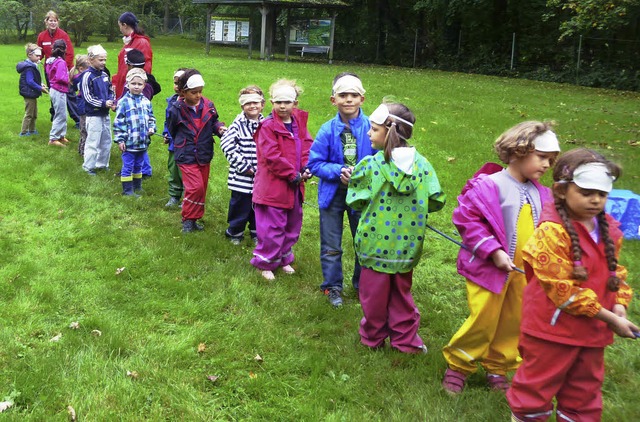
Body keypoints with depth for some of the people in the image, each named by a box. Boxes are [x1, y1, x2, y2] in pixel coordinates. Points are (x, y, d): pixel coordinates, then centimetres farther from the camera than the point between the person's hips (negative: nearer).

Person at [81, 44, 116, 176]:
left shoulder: (104, 74, 8)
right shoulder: (88, 76, -13)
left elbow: (110, 91, 17)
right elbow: (87, 97, -15)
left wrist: (112, 102, -3)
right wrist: (103, 103, -20)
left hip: (105, 114, 7)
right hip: (94, 115, -7)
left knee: (106, 140, 15)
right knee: (93, 141, -3)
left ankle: (102, 164, 29)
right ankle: (88, 166, 9)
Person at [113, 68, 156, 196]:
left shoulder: (146, 102, 7)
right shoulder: (123, 102, -9)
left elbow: (151, 117, 18)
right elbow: (118, 122, -9)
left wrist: (152, 128, -1)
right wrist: (119, 139, -11)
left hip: (142, 142, 5)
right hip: (129, 142, -5)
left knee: (138, 165, 19)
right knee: (128, 166, 3)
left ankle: (138, 186, 32)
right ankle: (127, 189, 11)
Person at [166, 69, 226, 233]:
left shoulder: (208, 106, -4)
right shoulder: (176, 110, -10)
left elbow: (213, 122, 9)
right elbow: (172, 130, 5)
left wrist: (220, 127, -11)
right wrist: (181, 146, 9)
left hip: (205, 156, 5)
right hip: (186, 157, -4)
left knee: (202, 188, 13)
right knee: (195, 187, -14)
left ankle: (194, 219, 29)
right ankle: (188, 219, 6)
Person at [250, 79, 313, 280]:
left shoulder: (299, 123, 8)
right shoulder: (268, 126, -14)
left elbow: (307, 146, 4)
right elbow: (272, 157, -20)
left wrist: (307, 169, -13)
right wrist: (293, 175, -16)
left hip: (295, 186, 7)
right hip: (273, 186, -7)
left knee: (292, 225, 18)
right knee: (272, 227, -1)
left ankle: (284, 258, 36)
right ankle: (265, 262, 17)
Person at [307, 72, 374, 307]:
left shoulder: (371, 128, -11)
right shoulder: (328, 130, -10)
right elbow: (314, 163, -6)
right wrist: (338, 171, -19)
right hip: (332, 193, 0)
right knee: (331, 246, 11)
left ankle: (361, 284, 35)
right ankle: (332, 286, 30)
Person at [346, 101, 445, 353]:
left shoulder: (369, 166, -16)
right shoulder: (421, 163, -7)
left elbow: (354, 201, -9)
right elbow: (437, 200, -6)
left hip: (375, 242, -3)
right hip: (407, 244, 3)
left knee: (374, 294, 15)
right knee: (402, 293, 21)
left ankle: (373, 337, 31)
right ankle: (405, 339, 29)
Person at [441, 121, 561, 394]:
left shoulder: (540, 193, 5)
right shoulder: (489, 185, -16)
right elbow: (467, 219, -18)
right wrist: (493, 251, -21)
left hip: (524, 273, 6)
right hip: (489, 268, -6)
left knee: (513, 323, 14)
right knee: (483, 321, 0)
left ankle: (497, 368, 34)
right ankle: (457, 365, 22)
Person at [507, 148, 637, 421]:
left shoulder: (609, 231, 3)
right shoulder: (552, 232, -22)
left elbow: (615, 273, 15)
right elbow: (563, 288, -22)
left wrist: (619, 306, -5)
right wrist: (610, 319, -17)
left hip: (593, 330, 7)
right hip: (553, 327, -7)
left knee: (584, 389, 22)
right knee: (537, 386, 8)